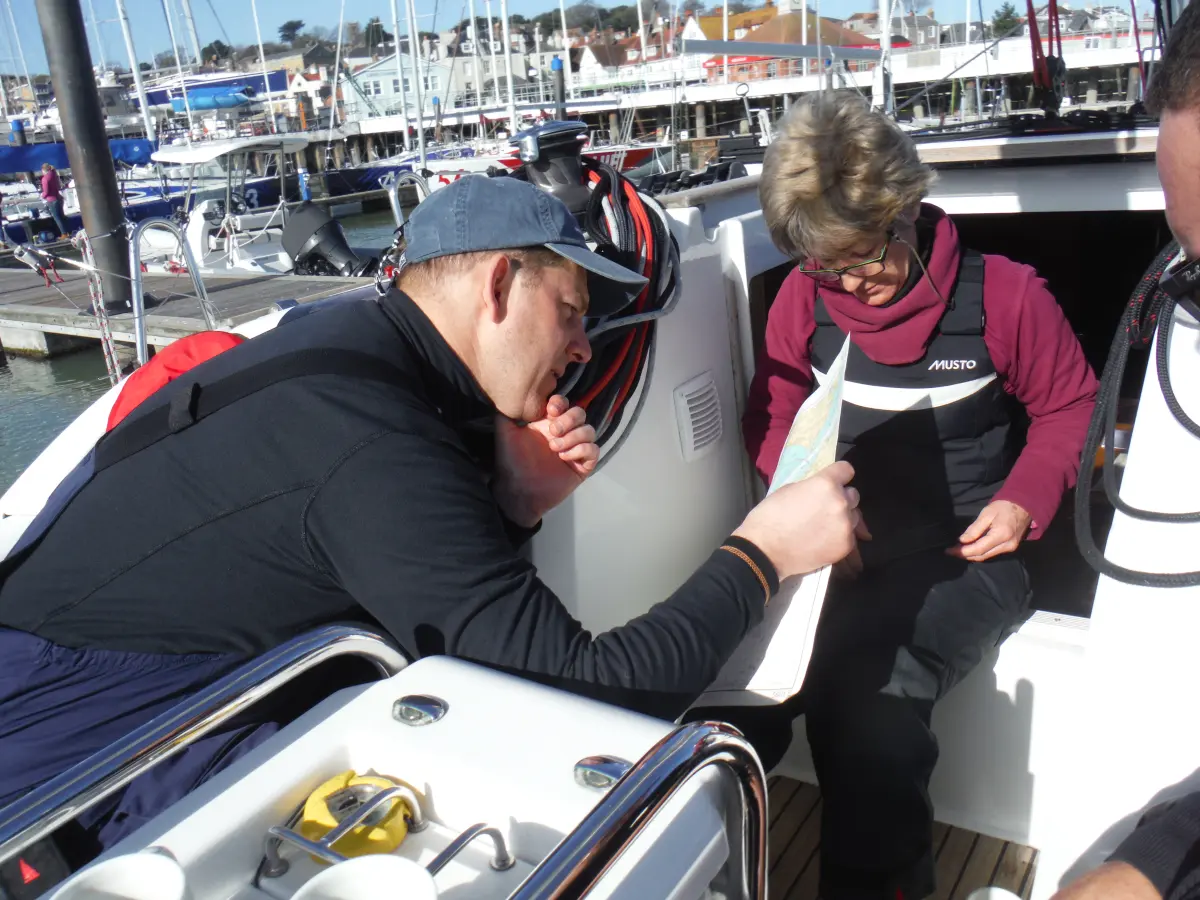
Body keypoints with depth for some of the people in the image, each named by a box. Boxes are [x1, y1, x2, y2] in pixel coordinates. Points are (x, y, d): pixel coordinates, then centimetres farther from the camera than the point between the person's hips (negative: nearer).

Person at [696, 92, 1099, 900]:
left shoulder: (1002, 294, -5)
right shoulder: (804, 298, 2)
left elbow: (1070, 405, 8)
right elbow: (773, 418, 11)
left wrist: (1024, 502, -8)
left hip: (965, 552, -2)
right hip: (842, 545, 3)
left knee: (867, 682, -32)